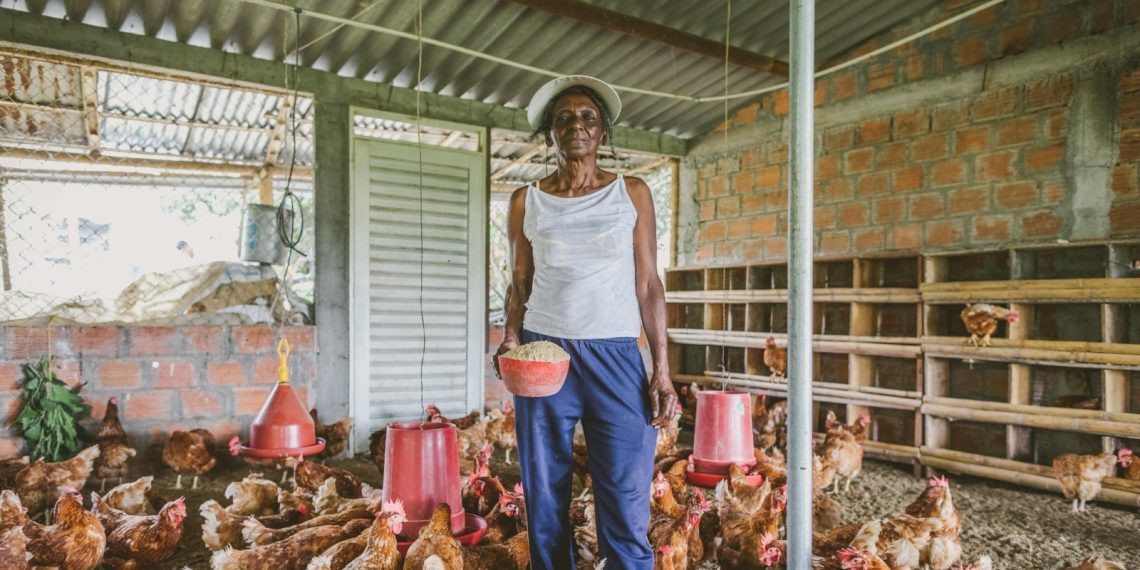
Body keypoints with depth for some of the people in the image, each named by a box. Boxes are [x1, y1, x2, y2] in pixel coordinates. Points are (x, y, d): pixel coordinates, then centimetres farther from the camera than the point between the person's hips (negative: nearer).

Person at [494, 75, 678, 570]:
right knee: (545, 506, 8)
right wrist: (511, 338, -7)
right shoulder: (527, 201, 8)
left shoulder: (631, 194, 6)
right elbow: (520, 284, 12)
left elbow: (648, 285, 4)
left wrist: (662, 370, -2)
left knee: (626, 515, -3)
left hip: (615, 357, -1)